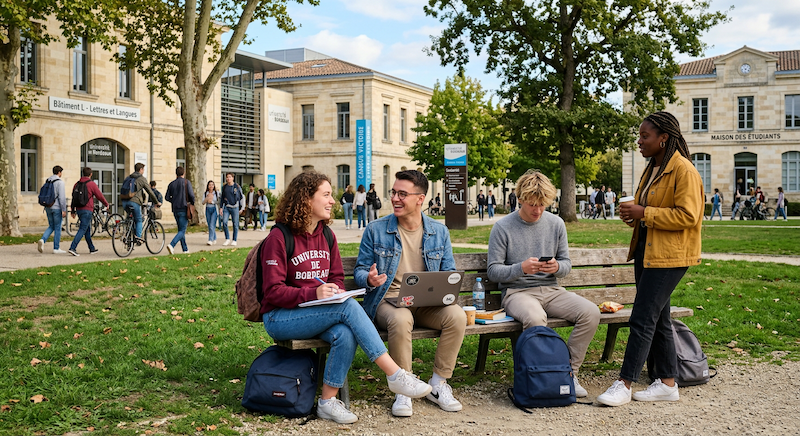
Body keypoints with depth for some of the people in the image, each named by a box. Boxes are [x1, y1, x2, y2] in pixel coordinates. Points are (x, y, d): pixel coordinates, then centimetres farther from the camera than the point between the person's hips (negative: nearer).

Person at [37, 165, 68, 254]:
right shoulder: (59, 182, -12)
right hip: (57, 208, -7)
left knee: (51, 227, 15)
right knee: (57, 228, 2)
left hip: (48, 207, 7)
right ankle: (56, 248, 6)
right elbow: (62, 197, -17)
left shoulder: (47, 181, 11)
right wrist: (64, 210, -14)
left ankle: (42, 240, -9)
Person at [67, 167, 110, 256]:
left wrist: (73, 211, 22)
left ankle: (92, 249, 25)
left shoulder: (77, 184, 11)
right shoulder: (92, 184, -8)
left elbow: (73, 197, 15)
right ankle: (72, 248, -19)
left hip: (79, 209, 7)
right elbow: (99, 196, -2)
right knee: (82, 229, -8)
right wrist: (106, 204, 16)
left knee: (87, 229, 17)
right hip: (87, 209, -7)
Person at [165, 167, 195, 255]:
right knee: (182, 230, -6)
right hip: (184, 209, -5)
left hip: (175, 209, 5)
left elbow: (167, 198, 6)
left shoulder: (171, 184, 8)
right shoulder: (186, 182, -5)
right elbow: (191, 195, -12)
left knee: (180, 229, 15)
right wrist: (192, 203, 6)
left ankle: (185, 249, 19)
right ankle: (171, 245, -26)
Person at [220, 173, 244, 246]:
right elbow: (222, 197, 18)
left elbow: (242, 197, 7)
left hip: (234, 207, -3)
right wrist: (221, 207, 13)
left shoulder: (237, 186, 0)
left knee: (235, 224, 1)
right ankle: (227, 239, 2)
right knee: (224, 222, -11)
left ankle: (234, 240, 10)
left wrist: (242, 208, 4)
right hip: (226, 207, 3)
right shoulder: (224, 187, 11)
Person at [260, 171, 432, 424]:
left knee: (345, 334, -29)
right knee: (348, 307, -29)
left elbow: (338, 277, 15)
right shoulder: (278, 238, -11)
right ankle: (395, 376, -27)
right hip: (280, 318, -6)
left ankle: (328, 402, -15)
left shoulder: (326, 236, 10)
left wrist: (336, 292, -10)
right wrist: (314, 294, -27)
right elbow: (273, 292, -14)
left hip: (318, 314, 6)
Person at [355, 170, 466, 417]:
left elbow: (449, 273, 12)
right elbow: (360, 270, 7)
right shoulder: (375, 230, 4)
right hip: (388, 301, -2)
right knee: (401, 320, -37)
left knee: (457, 316, -28)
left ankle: (438, 385, -9)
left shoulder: (439, 232, 9)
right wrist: (369, 279, -18)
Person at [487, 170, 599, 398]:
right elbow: (493, 270, -3)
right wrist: (521, 268, -21)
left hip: (551, 290, 5)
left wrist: (557, 267, -12)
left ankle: (568, 370, -8)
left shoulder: (556, 224, 9)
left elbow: (567, 264, 13)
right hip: (517, 291, -4)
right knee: (535, 318, -39)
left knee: (591, 313, -22)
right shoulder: (503, 227, -2)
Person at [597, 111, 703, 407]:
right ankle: (667, 383, 21)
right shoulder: (652, 169, 17)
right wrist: (633, 213, 7)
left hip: (669, 256, -10)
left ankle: (624, 384, -3)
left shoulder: (683, 170, -13)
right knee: (658, 319, 12)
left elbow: (688, 215, -21)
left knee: (643, 319, -9)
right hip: (646, 251, 10)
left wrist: (644, 213, -21)